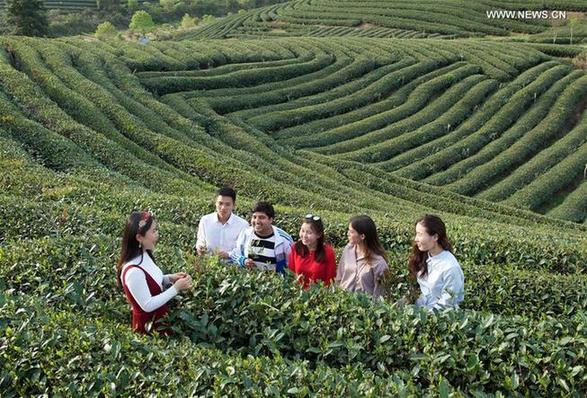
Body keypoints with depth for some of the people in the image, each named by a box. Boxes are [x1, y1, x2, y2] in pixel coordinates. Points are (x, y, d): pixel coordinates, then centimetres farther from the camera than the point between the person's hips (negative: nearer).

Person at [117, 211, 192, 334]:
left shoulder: (144, 255, -4)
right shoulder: (134, 271, -31)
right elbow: (148, 305, -26)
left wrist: (170, 278, -4)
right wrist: (176, 288, -25)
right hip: (149, 327, -8)